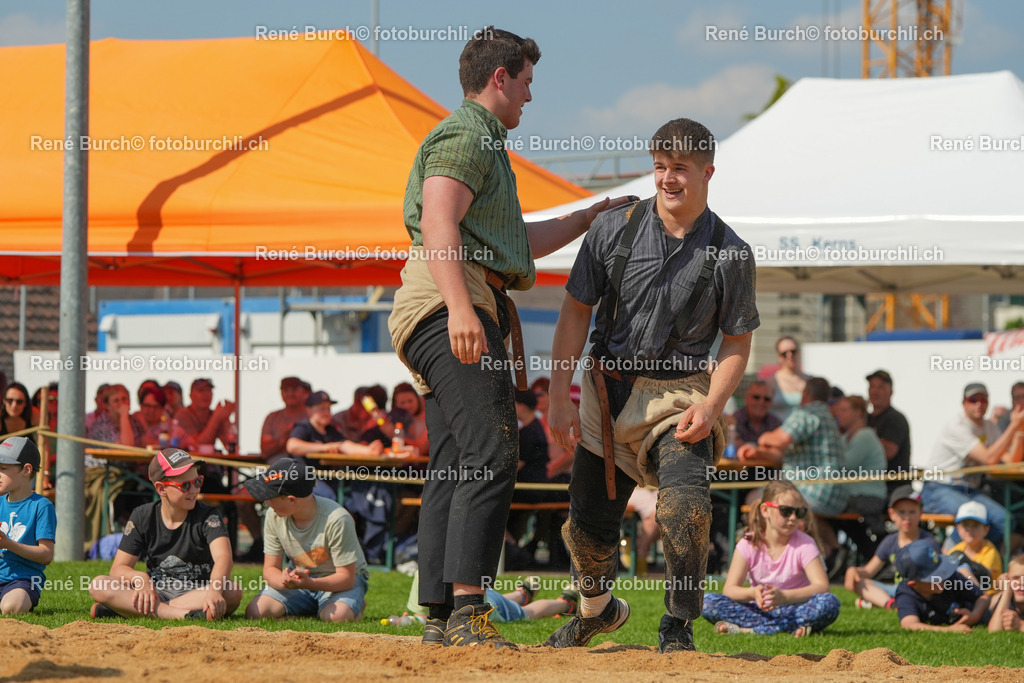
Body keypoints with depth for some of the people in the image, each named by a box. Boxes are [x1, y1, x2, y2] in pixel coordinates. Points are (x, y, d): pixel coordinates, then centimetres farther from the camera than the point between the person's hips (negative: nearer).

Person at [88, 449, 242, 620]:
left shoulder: (208, 517, -6)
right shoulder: (142, 517, 2)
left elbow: (223, 556, -25)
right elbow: (118, 568, -1)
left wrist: (214, 591, -48)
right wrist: (140, 578, -28)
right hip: (156, 594, 2)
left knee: (233, 592, -35)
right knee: (98, 585, -22)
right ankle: (179, 614, -41)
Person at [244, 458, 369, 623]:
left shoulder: (337, 519, -28)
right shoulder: (274, 516, -12)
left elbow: (346, 577, -25)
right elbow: (271, 569, -7)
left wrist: (308, 584, -42)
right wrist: (285, 582, -33)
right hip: (299, 577, 4)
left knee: (336, 616, -37)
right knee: (255, 612, -19)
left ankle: (357, 605, 0)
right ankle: (311, 609, 6)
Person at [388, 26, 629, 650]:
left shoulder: (484, 144, 32)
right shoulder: (465, 137, -3)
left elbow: (516, 242, 41)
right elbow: (439, 223, -19)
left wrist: (588, 219, 45)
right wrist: (460, 307, -31)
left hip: (466, 314, 11)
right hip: (448, 306, -11)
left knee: (452, 470, 6)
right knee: (492, 454, -20)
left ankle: (441, 620, 3)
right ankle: (467, 608, -29)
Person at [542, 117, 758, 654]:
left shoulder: (730, 254, -5)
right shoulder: (614, 228, -2)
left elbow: (737, 343, 1)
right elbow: (576, 311, 1)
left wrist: (711, 406, -15)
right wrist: (559, 396, -6)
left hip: (680, 396, -2)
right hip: (609, 391, 2)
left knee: (687, 505, -26)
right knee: (590, 521, 9)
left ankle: (678, 629, -12)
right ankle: (597, 610, 39)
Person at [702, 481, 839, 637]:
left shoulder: (804, 544, -5)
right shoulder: (748, 544, -2)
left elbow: (822, 587, -18)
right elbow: (729, 589, -9)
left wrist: (783, 596, -35)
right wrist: (753, 593, -33)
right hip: (759, 610, 1)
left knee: (830, 603, -32)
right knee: (707, 601, -23)